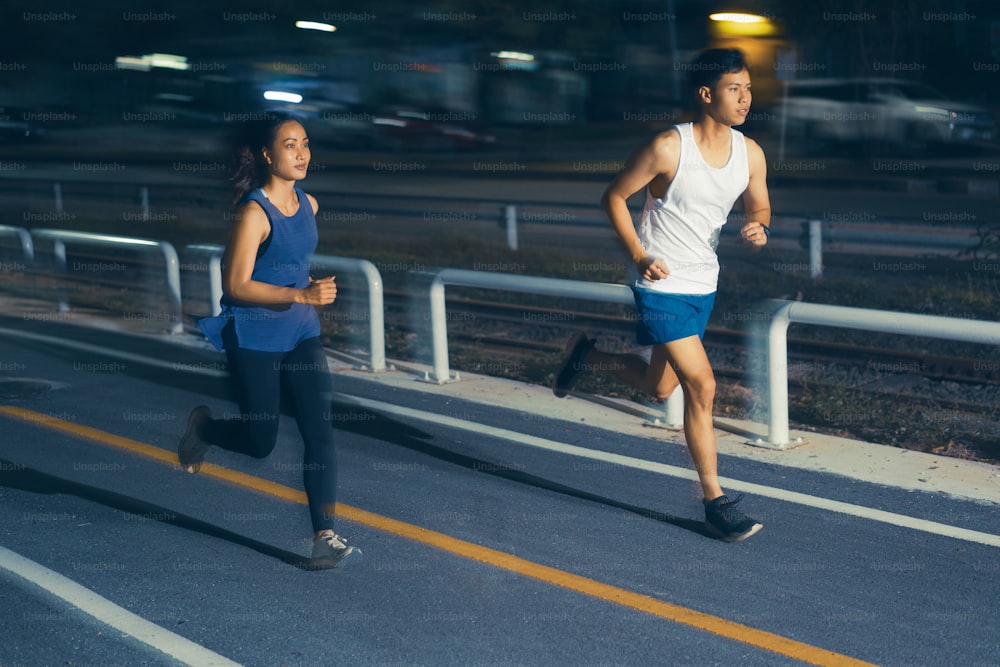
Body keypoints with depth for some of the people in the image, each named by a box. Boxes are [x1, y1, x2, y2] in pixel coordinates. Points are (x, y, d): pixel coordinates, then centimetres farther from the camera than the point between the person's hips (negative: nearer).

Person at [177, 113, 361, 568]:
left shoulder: (308, 205, 4)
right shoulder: (254, 212, -17)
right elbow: (236, 285, -21)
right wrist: (302, 295, -26)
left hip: (302, 334, 6)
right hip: (254, 339, -6)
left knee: (321, 432, -6)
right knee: (260, 442, 5)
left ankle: (325, 538, -6)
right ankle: (202, 427, 37)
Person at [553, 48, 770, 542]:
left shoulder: (750, 154, -2)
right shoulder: (668, 148, -18)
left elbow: (760, 208, 13)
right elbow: (614, 196, -8)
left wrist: (757, 228, -12)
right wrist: (638, 256, -17)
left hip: (704, 287, 7)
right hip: (662, 285, -7)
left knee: (659, 388, 18)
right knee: (701, 386, -12)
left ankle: (586, 354, 44)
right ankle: (715, 501, -2)